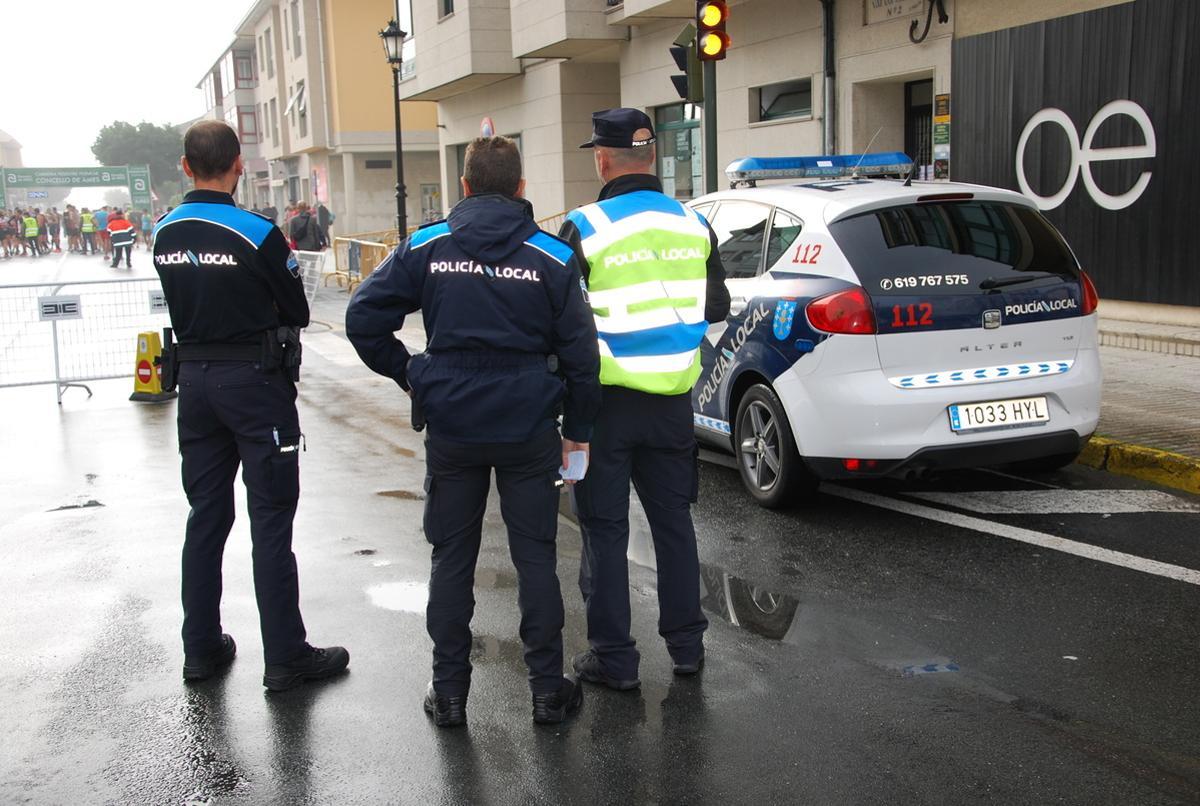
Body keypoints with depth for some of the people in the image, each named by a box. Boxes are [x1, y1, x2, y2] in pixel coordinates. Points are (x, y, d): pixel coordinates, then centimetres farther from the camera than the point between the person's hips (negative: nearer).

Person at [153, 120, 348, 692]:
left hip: (194, 380, 6)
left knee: (205, 515, 15)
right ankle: (285, 656, 6)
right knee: (271, 520, 0)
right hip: (255, 381, -6)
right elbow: (297, 312, -6)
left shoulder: (165, 234, 4)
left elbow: (183, 304, 13)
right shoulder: (258, 234, -15)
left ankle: (201, 648, 23)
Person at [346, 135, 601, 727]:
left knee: (452, 560, 12)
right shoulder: (552, 257, -3)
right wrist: (577, 428, 8)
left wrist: (407, 375, 9)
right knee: (535, 558, 9)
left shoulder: (425, 247, -1)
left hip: (451, 428, 1)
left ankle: (449, 693, 19)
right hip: (528, 429, 0)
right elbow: (580, 352, -2)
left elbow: (363, 318, -3)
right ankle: (548, 690, 17)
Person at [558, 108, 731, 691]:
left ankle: (613, 658, 13)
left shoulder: (584, 229, -13)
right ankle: (687, 643, 26)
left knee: (605, 530, 6)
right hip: (672, 401, 5)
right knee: (673, 520, 17)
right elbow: (717, 308, 11)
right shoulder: (694, 226, 3)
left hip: (607, 401, -4)